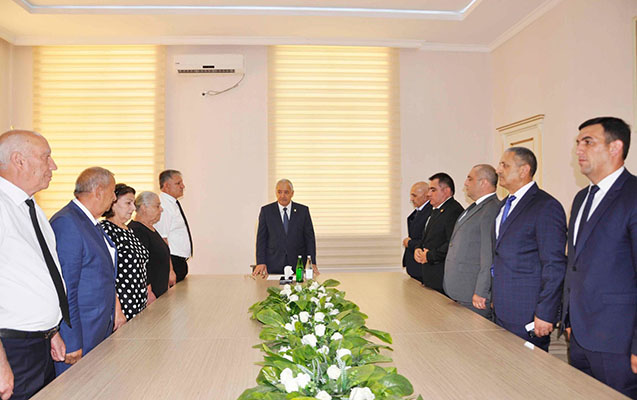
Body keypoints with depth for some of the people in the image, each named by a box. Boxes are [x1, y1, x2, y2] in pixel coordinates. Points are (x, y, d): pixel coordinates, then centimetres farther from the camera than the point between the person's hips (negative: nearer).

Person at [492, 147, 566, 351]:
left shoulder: (546, 206, -13)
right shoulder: (504, 205, 14)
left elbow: (555, 266, -17)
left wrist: (545, 314, -18)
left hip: (527, 313, -8)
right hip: (502, 311, 8)